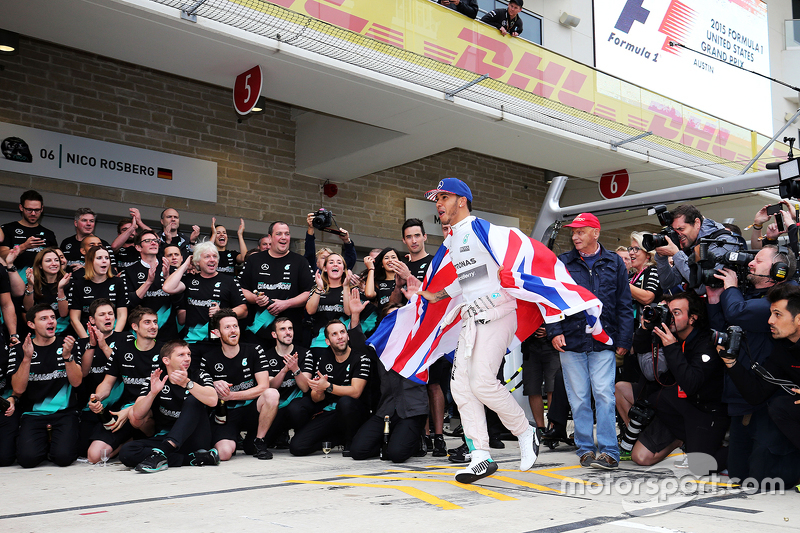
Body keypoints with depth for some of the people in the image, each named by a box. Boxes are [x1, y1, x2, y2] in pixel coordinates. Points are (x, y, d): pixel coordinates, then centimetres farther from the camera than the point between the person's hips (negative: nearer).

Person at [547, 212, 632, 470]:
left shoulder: (614, 263, 9)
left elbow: (624, 306, 9)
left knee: (604, 395, -8)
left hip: (603, 342, -1)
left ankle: (608, 451, -2)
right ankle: (586, 449, 14)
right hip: (571, 341, 1)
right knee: (578, 398, 4)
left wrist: (624, 340, 3)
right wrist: (555, 331, -4)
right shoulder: (563, 263, 9)